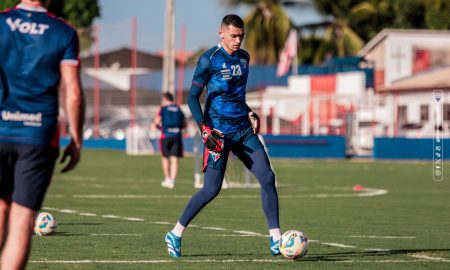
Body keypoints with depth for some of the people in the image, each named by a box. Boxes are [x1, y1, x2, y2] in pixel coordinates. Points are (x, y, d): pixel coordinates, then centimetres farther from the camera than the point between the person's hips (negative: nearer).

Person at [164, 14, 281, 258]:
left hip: (243, 129, 6)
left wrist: (250, 114, 11)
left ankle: (275, 238, 0)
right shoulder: (209, 60, -8)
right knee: (211, 190, -7)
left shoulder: (244, 57, 13)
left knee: (267, 178, -6)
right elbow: (192, 97, -9)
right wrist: (204, 129, -19)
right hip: (219, 132, -6)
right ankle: (175, 234, 9)